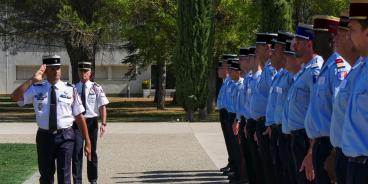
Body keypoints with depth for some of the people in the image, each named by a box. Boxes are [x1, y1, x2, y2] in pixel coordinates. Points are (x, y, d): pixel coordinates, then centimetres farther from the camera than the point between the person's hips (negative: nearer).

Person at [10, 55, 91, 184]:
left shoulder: (70, 90, -1)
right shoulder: (36, 89, 2)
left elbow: (79, 116, -1)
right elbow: (14, 97, -14)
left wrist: (87, 142, -2)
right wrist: (32, 80, -18)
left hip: (65, 136, -2)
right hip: (44, 136, 2)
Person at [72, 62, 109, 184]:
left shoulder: (96, 88, -2)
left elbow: (102, 106, -7)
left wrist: (103, 124, -17)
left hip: (91, 122, 0)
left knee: (92, 152, 12)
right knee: (77, 152, -8)